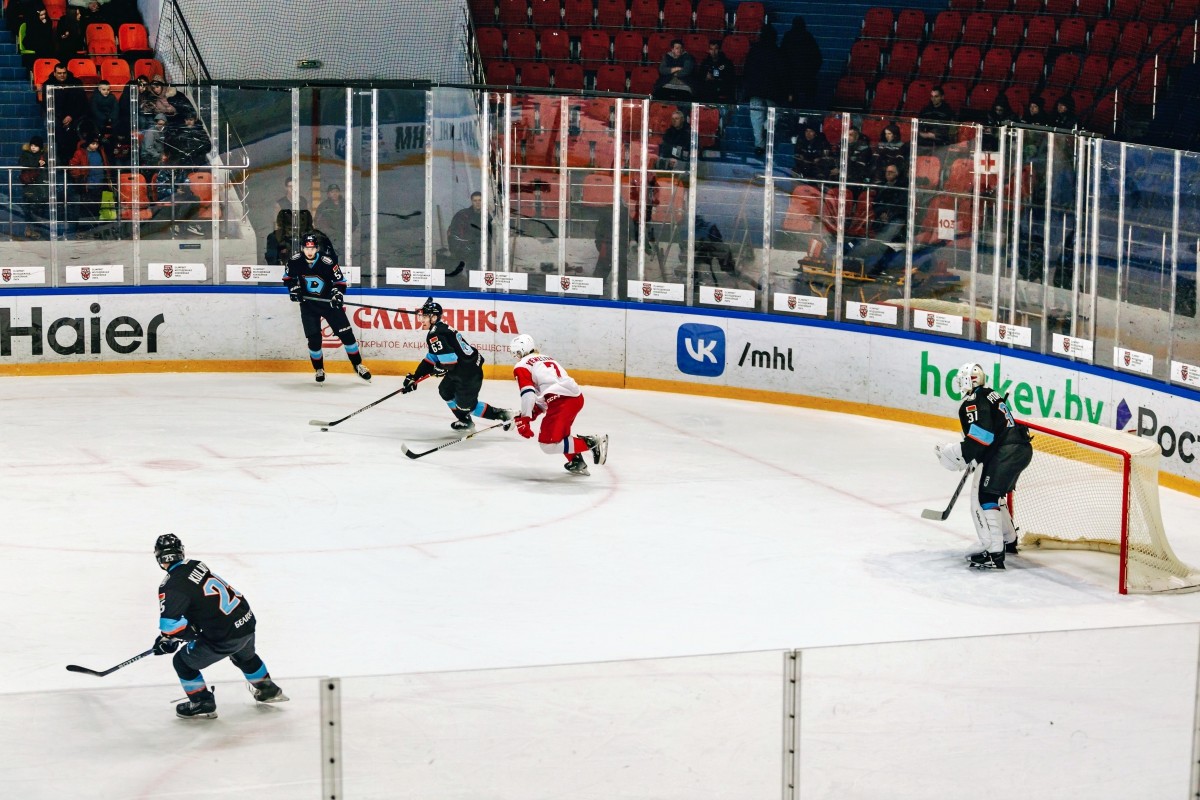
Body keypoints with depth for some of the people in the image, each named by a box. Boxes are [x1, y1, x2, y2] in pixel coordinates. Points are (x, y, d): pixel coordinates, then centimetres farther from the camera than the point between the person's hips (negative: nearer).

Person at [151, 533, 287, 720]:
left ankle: (202, 704, 19)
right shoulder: (197, 565, 5)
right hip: (246, 620, 8)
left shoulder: (172, 586, -18)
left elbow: (170, 623, -24)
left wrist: (169, 637, 2)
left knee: (183, 662, 12)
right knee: (245, 656, 38)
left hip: (223, 637, -8)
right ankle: (268, 690, 54)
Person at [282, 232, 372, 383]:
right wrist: (293, 288, -9)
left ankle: (358, 365, 14)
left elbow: (339, 281, -9)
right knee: (314, 339, -5)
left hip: (329, 302, -1)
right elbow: (288, 277, 8)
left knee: (346, 334, -2)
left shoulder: (328, 262, -19)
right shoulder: (295, 261, -12)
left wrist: (338, 294, -25)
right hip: (308, 304, 1)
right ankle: (319, 369, 17)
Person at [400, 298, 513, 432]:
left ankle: (501, 414, 10)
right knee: (445, 391, 25)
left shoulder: (435, 335, -21)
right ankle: (465, 421, 35)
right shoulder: (442, 328, 13)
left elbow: (450, 361, -28)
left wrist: (439, 369, -6)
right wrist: (415, 377, 15)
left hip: (468, 374, -11)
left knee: (466, 405, 3)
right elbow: (431, 359, 18)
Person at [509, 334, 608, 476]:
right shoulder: (547, 359, 30)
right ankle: (576, 462, 26)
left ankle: (591, 443, -12)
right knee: (559, 431, 32)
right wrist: (535, 411, 30)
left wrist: (524, 419, -9)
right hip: (577, 397, 9)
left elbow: (528, 393, -10)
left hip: (562, 403, -9)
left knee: (548, 444, -5)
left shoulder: (521, 367, 5)